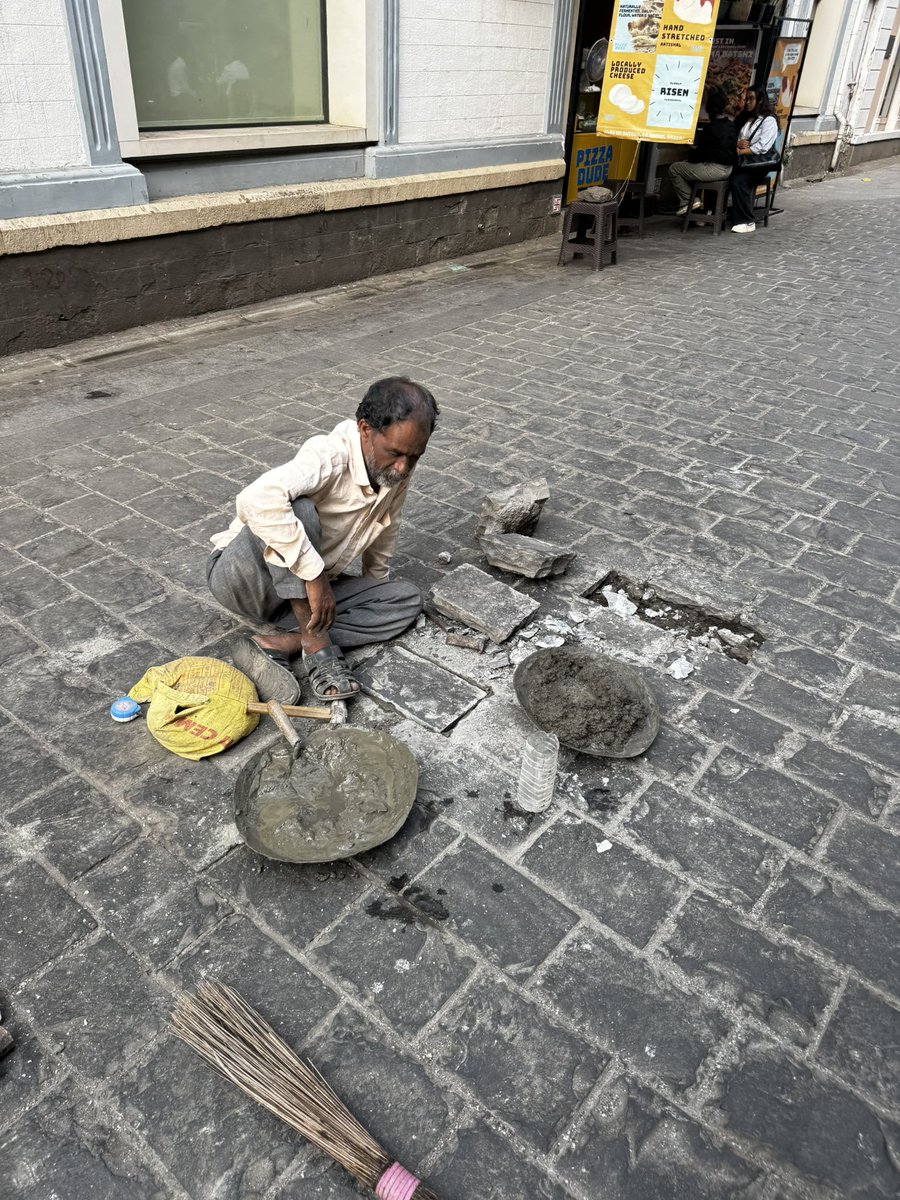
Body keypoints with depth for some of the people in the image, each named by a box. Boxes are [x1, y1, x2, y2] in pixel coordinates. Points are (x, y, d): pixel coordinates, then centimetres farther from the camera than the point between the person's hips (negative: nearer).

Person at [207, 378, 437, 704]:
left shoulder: (395, 471, -7)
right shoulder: (330, 457, -28)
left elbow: (383, 535, 12)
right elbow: (257, 500, -45)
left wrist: (373, 590, 21)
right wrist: (315, 575, -40)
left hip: (302, 591, 7)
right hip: (243, 577, -7)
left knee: (407, 600, -8)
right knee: (299, 509, -35)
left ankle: (278, 643, -17)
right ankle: (317, 646, -25)